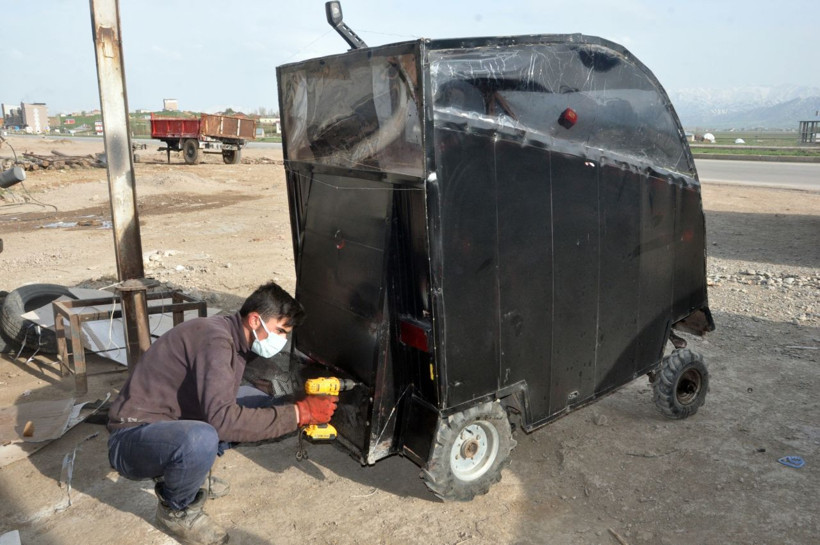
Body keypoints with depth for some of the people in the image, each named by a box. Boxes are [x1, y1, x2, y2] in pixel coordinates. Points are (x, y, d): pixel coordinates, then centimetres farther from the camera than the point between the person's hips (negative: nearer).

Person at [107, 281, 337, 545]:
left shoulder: (235, 340, 4)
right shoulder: (215, 338, -25)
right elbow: (223, 419, -35)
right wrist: (298, 413, -29)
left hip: (169, 426, 9)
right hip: (131, 439, -9)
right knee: (201, 439, -37)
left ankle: (190, 474, 12)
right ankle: (175, 510, -5)